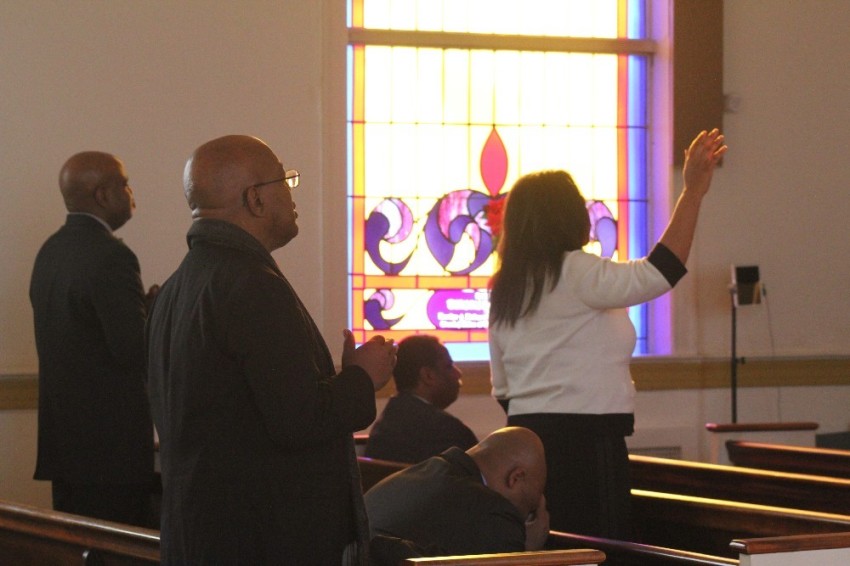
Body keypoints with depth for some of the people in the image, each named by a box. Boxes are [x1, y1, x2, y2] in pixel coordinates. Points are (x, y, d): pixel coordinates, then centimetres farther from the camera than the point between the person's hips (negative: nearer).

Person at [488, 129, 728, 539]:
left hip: (526, 435, 8)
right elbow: (659, 273, -19)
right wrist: (693, 191, -16)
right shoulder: (574, 273, -10)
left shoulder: (503, 292, 14)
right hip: (585, 440, -8)